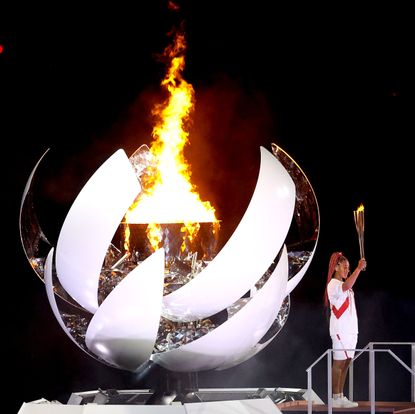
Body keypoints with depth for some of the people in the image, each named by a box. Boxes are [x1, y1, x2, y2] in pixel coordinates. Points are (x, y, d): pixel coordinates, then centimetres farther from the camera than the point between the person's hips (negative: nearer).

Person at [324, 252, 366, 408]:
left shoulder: (343, 285, 21)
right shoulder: (333, 285, -12)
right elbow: (347, 286, -34)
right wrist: (359, 268, -37)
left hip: (350, 329, 10)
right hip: (340, 330, -10)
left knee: (346, 363, 9)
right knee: (339, 363, -7)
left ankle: (341, 397, 13)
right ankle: (336, 398, -5)